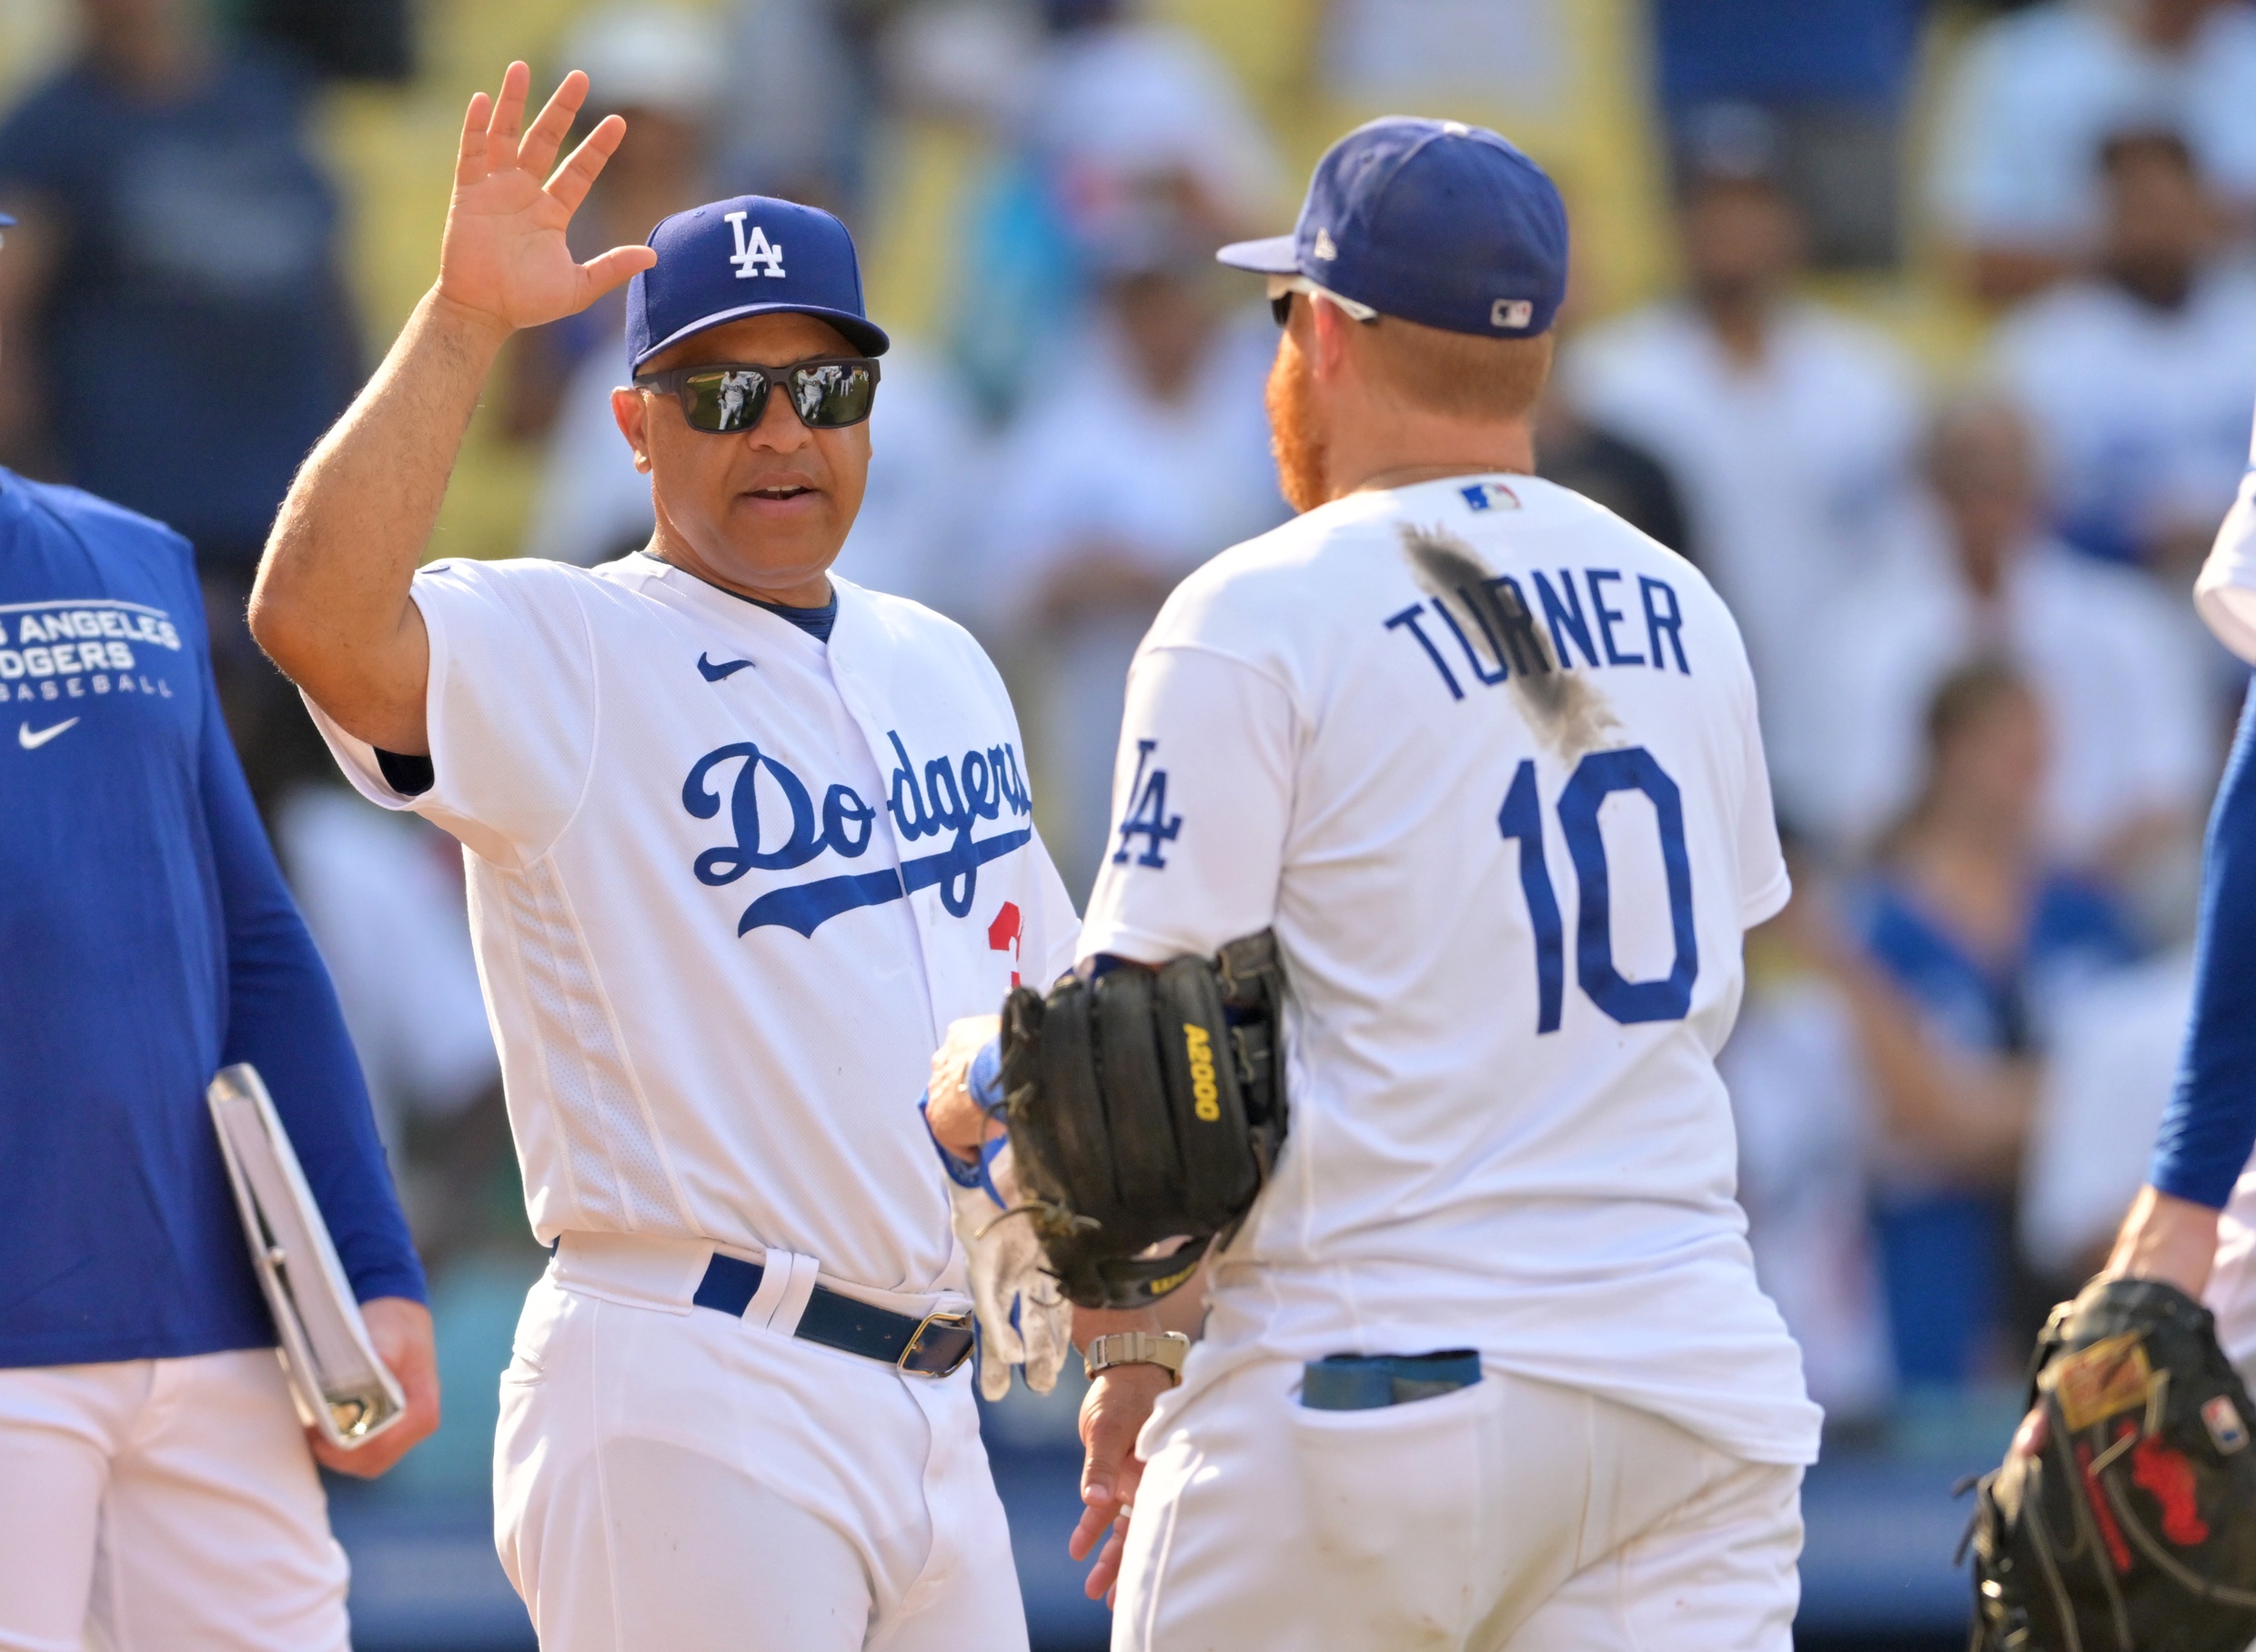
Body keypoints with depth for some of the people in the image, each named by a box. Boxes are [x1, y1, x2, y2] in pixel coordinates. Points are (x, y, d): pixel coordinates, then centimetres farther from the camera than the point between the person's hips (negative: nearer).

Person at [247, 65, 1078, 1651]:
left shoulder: (940, 669, 18)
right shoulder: (557, 657, -6)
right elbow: (317, 619, -26)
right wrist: (462, 323, -29)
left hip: (931, 1405, 8)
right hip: (695, 1404, -7)